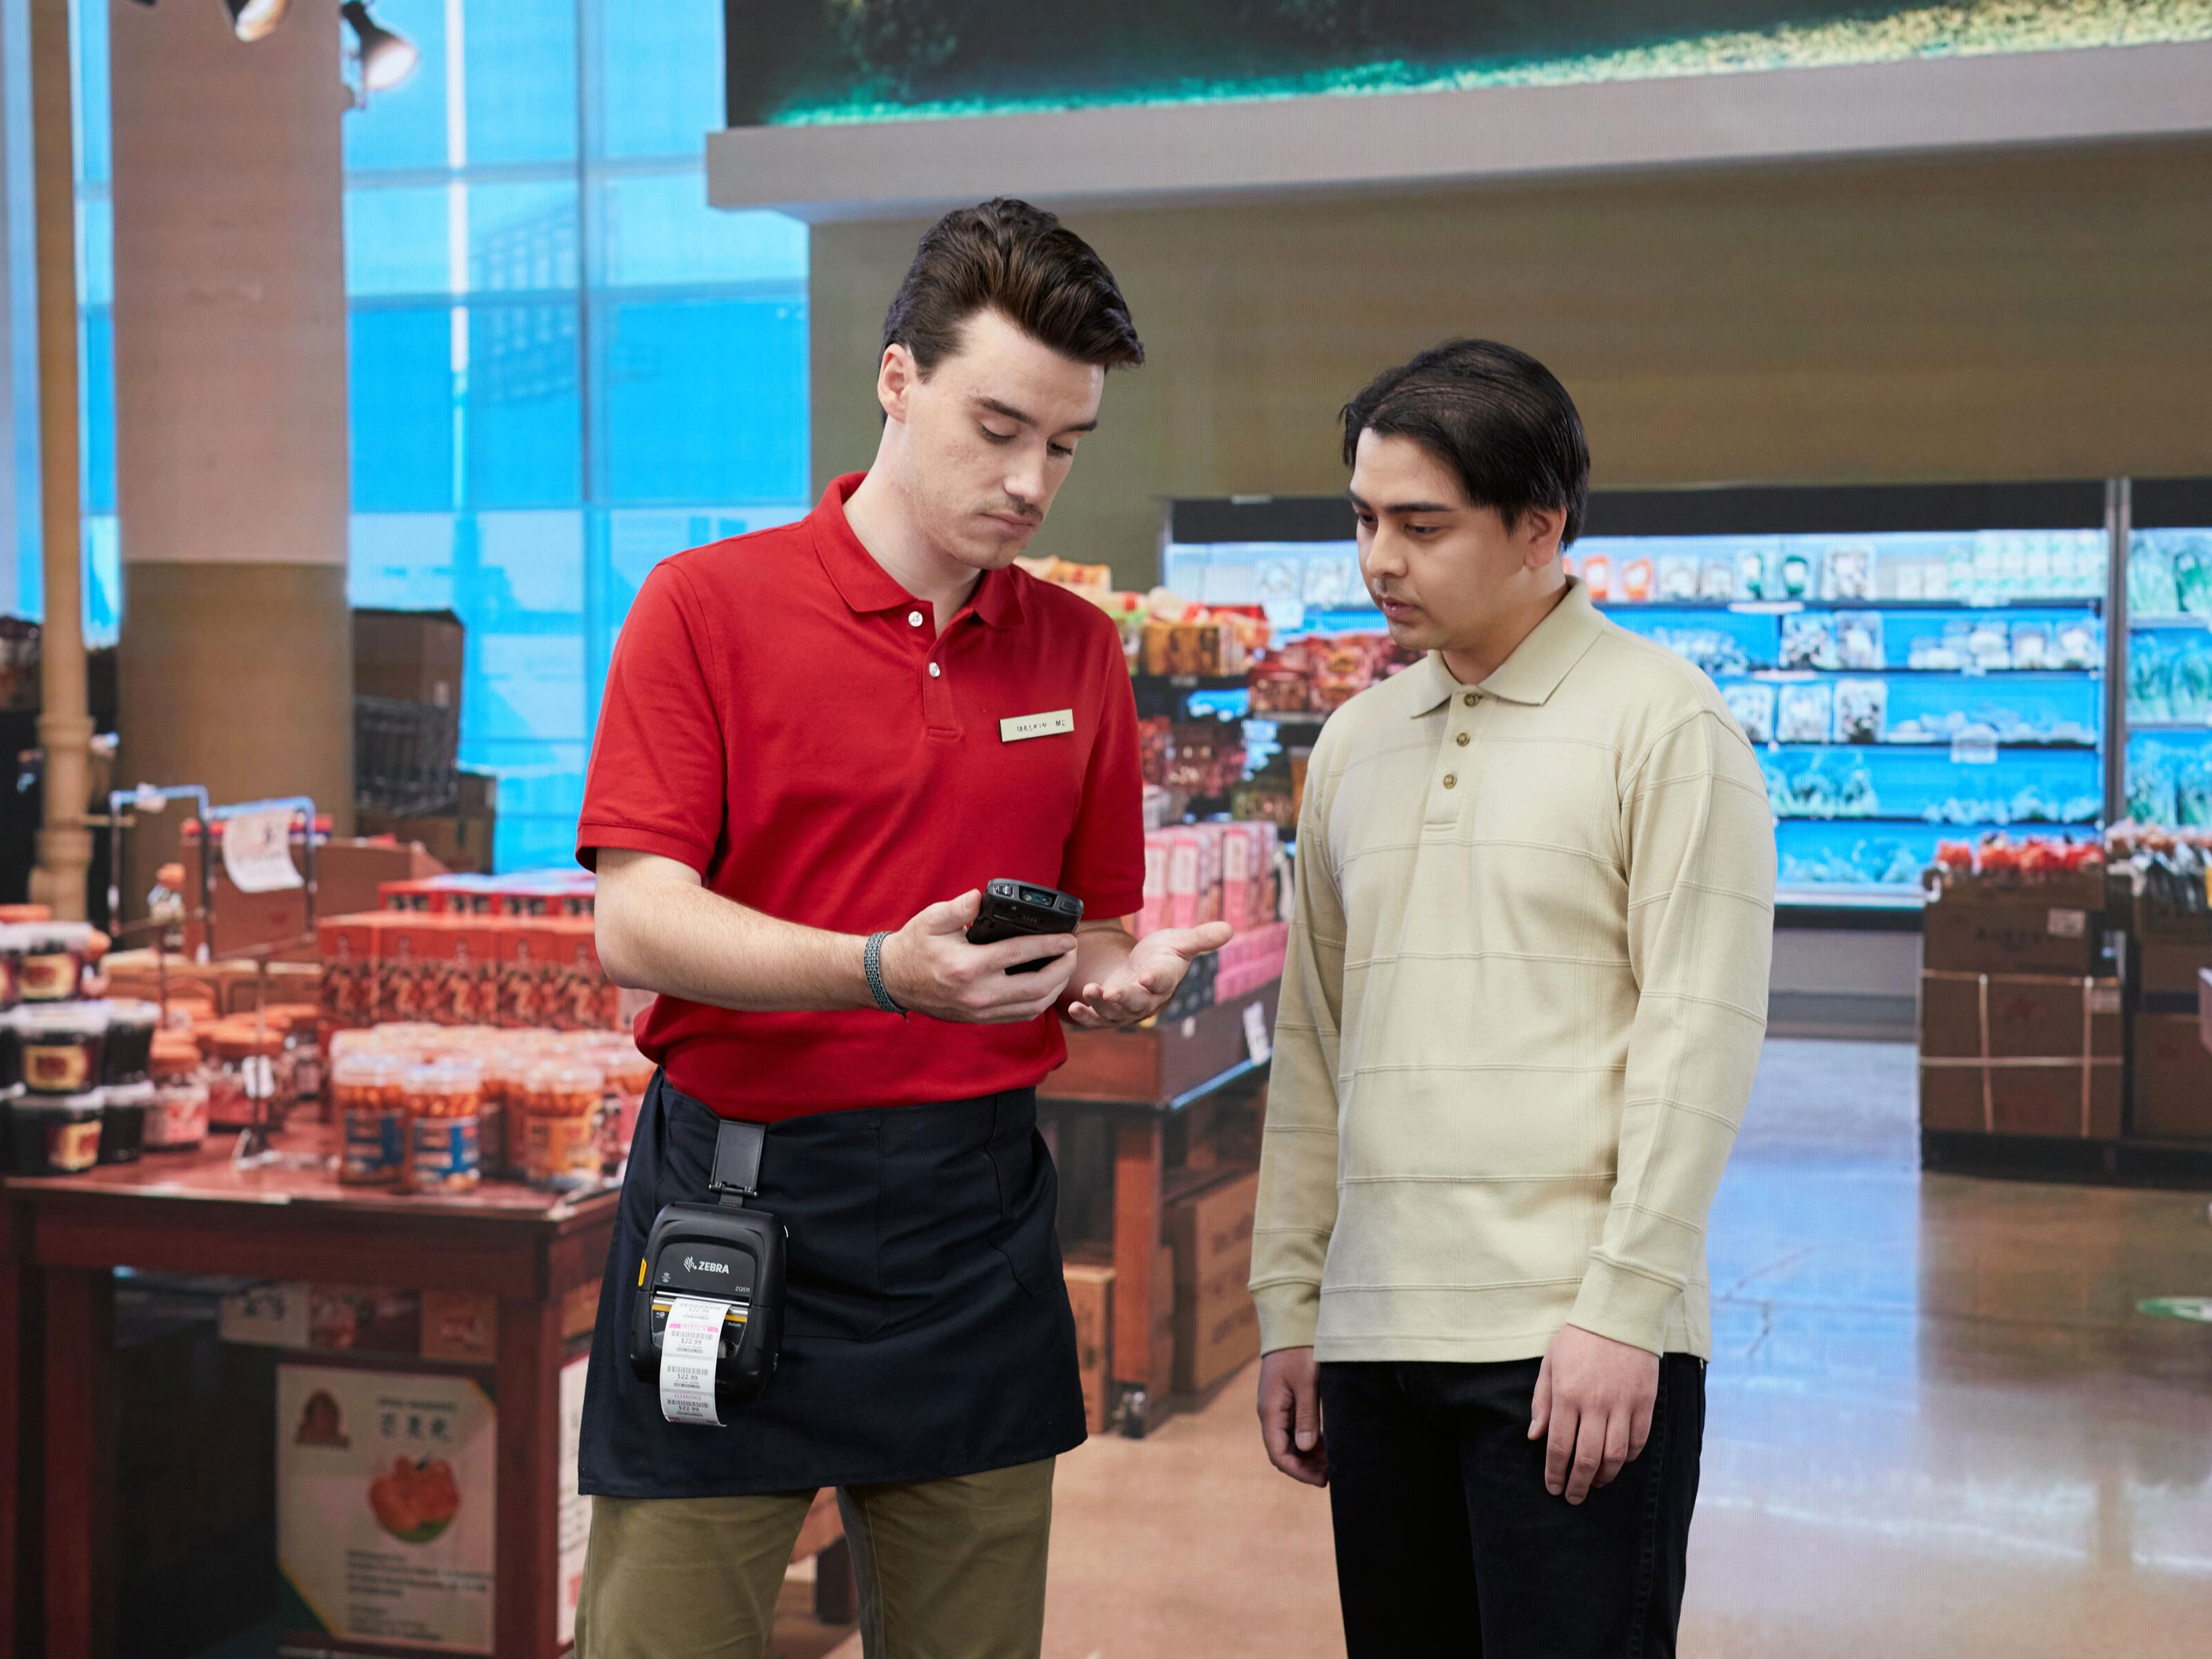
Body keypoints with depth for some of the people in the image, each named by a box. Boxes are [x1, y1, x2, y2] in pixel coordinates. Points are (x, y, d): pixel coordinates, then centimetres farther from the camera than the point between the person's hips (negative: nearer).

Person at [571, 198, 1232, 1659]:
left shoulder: (1081, 651, 10)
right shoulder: (708, 604, -3)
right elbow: (638, 923, -11)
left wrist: (1121, 980, -9)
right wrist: (886, 971, -26)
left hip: (976, 1218, 4)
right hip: (736, 1199, -4)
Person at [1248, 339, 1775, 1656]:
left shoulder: (1663, 721, -2)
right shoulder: (1356, 742, 15)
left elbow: (1698, 1038, -8)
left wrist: (1620, 1311, -13)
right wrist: (1290, 1308, 13)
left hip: (1577, 1345, -5)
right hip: (1375, 1339, 5)